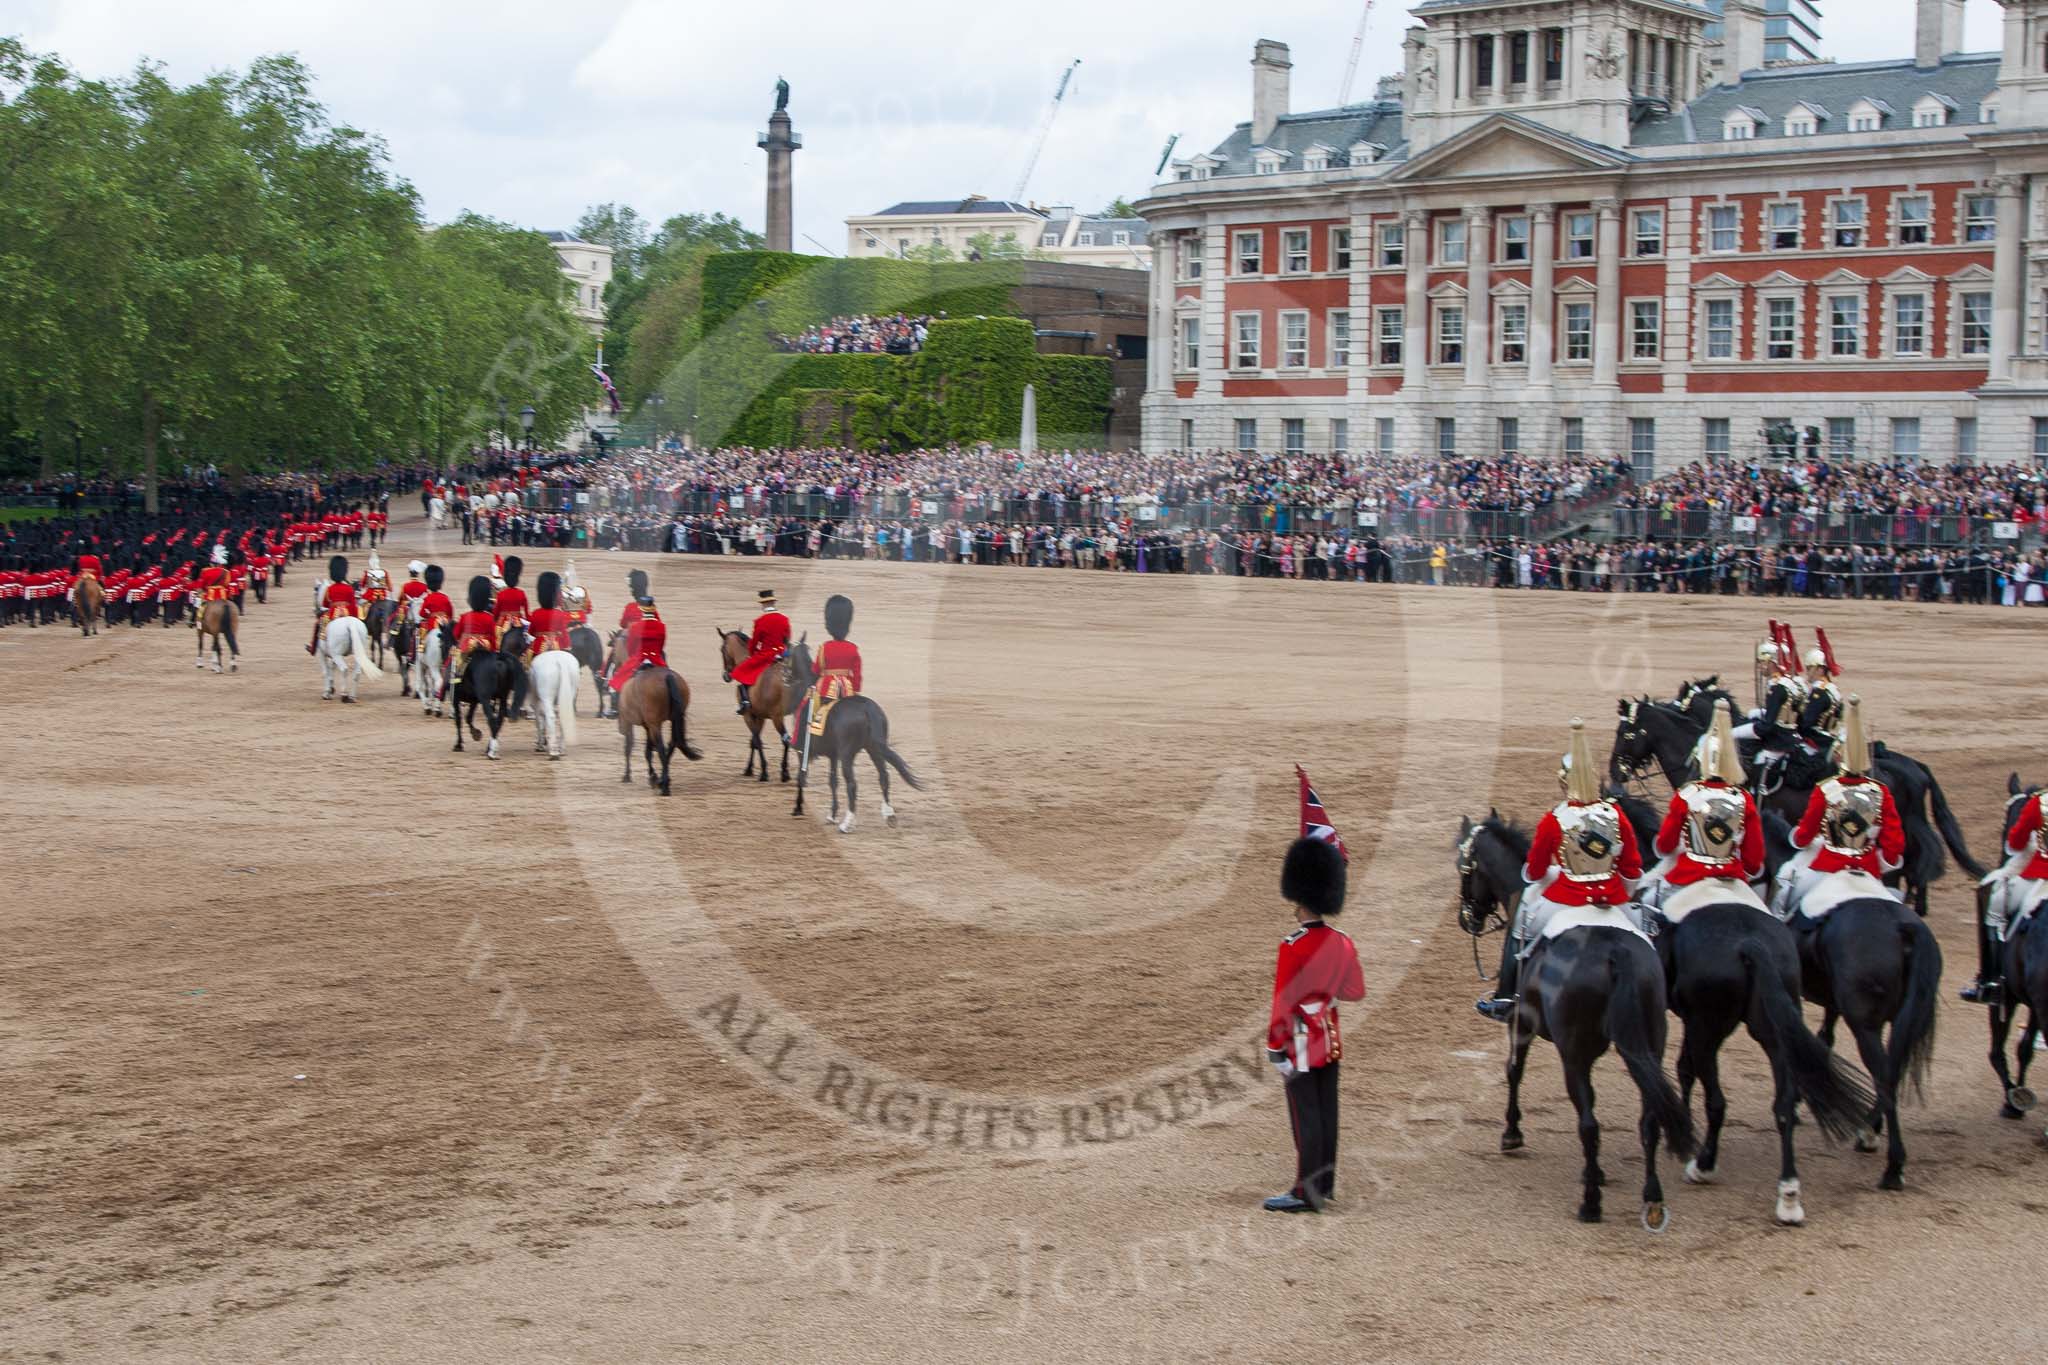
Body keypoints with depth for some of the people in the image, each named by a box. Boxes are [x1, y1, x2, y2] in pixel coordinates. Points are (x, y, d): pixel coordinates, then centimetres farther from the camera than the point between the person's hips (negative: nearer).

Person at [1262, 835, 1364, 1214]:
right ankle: (1325, 1182, 24)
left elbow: (1283, 1003, -18)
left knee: (1304, 1115, -3)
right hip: (1330, 1037, 7)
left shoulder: (1294, 947, -19)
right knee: (1326, 1110, 14)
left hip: (1302, 1039, -7)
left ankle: (1306, 1193, 0)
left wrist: (1275, 1049, -13)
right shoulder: (1343, 943, 1)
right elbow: (1356, 991, 10)